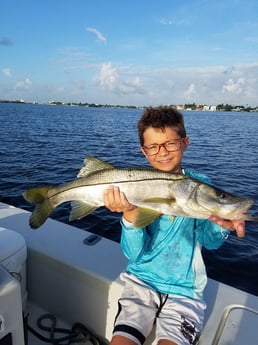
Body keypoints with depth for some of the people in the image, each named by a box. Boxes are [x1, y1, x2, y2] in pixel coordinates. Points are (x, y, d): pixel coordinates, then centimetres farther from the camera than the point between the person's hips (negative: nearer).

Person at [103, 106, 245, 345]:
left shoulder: (200, 184, -4)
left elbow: (210, 241, -12)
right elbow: (134, 254, -11)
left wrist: (222, 226, -35)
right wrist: (130, 213, -30)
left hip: (184, 289, 0)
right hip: (142, 281, 1)